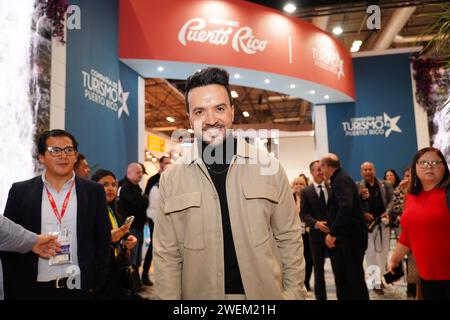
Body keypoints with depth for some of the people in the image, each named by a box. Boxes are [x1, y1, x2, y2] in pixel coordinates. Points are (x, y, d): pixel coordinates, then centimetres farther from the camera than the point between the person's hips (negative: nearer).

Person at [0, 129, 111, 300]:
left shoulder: (94, 191, -1)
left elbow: (103, 239, 1)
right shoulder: (20, 191, -1)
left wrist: (97, 283, -1)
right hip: (31, 290, 0)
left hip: (80, 289, 0)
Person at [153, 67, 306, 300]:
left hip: (265, 292, 1)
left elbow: (289, 238, -1)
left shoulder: (269, 167, -7)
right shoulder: (170, 178, -7)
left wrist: (294, 293, -3)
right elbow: (166, 255, -4)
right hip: (200, 293, 0)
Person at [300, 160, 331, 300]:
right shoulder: (306, 191, -1)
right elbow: (303, 214, -5)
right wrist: (316, 223, -20)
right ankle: (320, 296, 26)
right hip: (317, 234, -1)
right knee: (318, 268, 11)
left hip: (334, 232, 1)